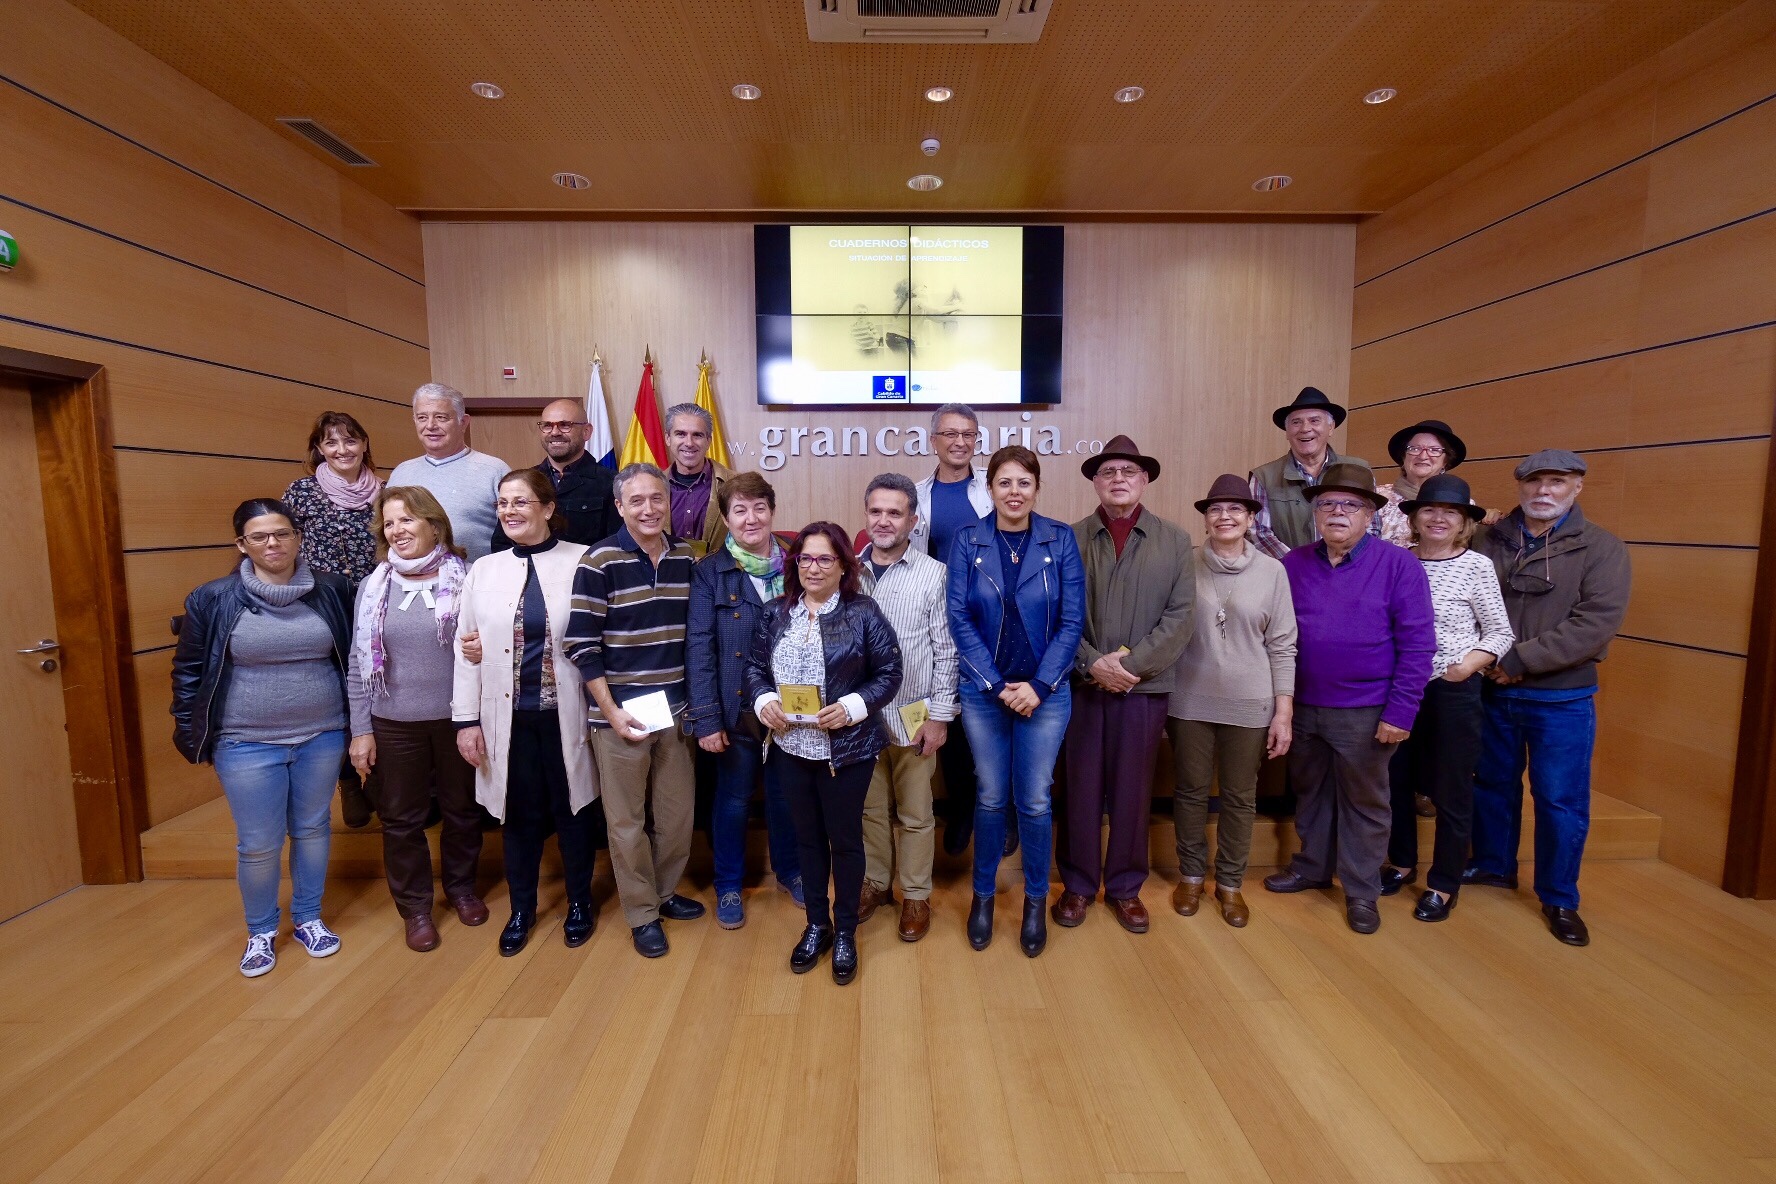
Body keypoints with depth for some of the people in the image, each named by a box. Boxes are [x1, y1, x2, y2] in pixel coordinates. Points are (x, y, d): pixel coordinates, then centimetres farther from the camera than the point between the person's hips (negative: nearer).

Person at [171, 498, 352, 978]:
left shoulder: (330, 590, -3)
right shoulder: (214, 599, -6)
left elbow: (351, 658, 6)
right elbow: (188, 671, 2)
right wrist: (192, 736, 1)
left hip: (321, 736, 1)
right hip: (247, 744, -1)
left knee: (313, 829, 15)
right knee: (258, 844, 7)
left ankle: (308, 919, 34)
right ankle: (260, 932, 31)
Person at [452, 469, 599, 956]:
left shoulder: (582, 562, -5)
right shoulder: (483, 570, 6)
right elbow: (466, 647, 6)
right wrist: (466, 719, 3)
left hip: (565, 714, -2)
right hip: (508, 716, 3)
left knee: (571, 810, 12)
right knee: (520, 814, 14)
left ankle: (580, 902, 34)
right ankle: (521, 908, 36)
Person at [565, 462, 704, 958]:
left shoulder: (686, 559, 3)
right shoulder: (600, 562, -11)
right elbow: (582, 645, -11)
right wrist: (612, 711, -14)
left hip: (675, 710, 4)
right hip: (620, 713, -4)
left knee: (678, 812, 14)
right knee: (628, 820, 10)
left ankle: (666, 892, 38)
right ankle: (642, 915, 28)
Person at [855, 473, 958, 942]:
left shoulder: (934, 575, -7)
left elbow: (946, 651, -6)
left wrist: (940, 716, -8)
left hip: (912, 716, -2)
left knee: (915, 812, 11)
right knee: (870, 807, 17)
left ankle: (916, 895, 30)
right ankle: (875, 883, 37)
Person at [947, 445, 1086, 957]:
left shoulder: (1060, 540, -3)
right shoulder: (967, 541, -4)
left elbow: (1072, 620, -5)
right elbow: (959, 618, -7)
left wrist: (1038, 685, -12)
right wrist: (997, 685, -12)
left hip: (1046, 692, 0)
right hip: (983, 691, 0)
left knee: (1035, 801, 8)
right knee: (991, 797, 11)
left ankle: (1036, 900, 30)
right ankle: (983, 894, 32)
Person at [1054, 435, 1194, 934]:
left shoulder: (1175, 541, 5)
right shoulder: (1070, 539, 3)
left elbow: (1180, 615, -4)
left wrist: (1131, 663, -14)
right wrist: (1092, 663, -14)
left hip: (1145, 687, 1)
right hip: (1082, 684, 0)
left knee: (1133, 792, 10)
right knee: (1081, 790, 9)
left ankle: (1125, 888, 28)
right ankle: (1077, 885, 25)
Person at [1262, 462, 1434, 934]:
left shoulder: (1398, 566, -9)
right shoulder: (1293, 564, 1)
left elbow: (1417, 645, -10)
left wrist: (1400, 712, -13)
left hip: (1365, 714, -3)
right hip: (1302, 707, 4)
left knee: (1364, 803, 12)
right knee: (1310, 793, 19)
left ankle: (1362, 891, 29)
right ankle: (1312, 866, 38)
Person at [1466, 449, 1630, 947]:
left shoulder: (1602, 548, -6)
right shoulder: (1490, 539, 1)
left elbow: (1596, 623, -16)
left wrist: (1519, 660, -19)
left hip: (1562, 700, -2)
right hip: (1492, 692, 2)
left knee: (1561, 801, 7)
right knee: (1493, 784, 17)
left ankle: (1559, 899, 24)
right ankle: (1494, 865, 36)